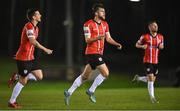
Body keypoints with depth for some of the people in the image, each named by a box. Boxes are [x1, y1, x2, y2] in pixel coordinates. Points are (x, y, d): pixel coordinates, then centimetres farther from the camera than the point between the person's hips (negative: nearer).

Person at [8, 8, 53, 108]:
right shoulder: (29, 26, -17)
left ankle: (16, 77, 15)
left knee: (39, 77, 3)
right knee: (23, 81, -3)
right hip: (23, 58, -9)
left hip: (30, 57, 9)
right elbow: (32, 41, -28)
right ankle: (12, 102, 10)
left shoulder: (36, 28, 13)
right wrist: (45, 49, -27)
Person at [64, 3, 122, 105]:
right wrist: (97, 38, -31)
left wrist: (117, 44, -2)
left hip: (99, 53, 8)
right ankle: (91, 91, 0)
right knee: (105, 73, -13)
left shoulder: (105, 24, 13)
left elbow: (108, 38, 15)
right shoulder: (89, 24, -10)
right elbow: (87, 40, -13)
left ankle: (69, 92, 19)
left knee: (85, 76, 12)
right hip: (92, 53, -8)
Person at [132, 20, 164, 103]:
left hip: (156, 61, 5)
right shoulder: (145, 37, -6)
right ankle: (152, 97, -4)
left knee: (152, 80, 9)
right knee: (151, 78, -13)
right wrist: (142, 46, -17)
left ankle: (138, 78, 35)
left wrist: (161, 46, -5)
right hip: (148, 61, -5)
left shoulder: (160, 37, 5)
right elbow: (137, 44, 5)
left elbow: (162, 46, 19)